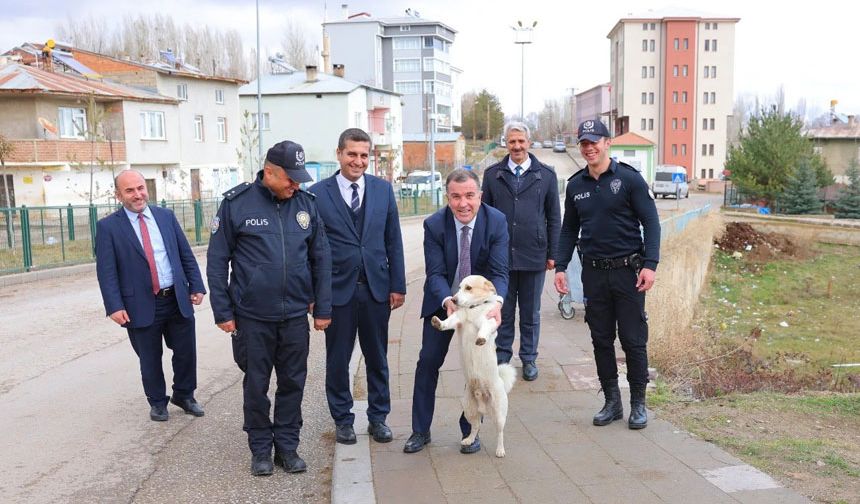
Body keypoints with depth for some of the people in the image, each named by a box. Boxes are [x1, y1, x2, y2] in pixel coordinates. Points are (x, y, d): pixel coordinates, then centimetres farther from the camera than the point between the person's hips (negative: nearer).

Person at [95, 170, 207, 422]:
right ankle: (157, 402, 29)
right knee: (150, 360, 9)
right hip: (141, 305, -3)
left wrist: (196, 286, 3)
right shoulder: (108, 227, -3)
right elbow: (106, 272, -7)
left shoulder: (166, 216, 7)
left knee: (186, 352, 11)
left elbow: (186, 255, 9)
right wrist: (114, 306, -14)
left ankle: (184, 395, 32)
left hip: (178, 300, 3)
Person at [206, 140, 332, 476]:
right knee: (256, 385, 11)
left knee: (292, 382, 10)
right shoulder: (237, 203, -6)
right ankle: (261, 449, 27)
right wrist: (222, 312, -4)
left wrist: (323, 308, 5)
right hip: (252, 317, -2)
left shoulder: (306, 204, 1)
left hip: (296, 315, 2)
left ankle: (287, 446, 26)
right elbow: (217, 260, -2)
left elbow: (321, 259, 6)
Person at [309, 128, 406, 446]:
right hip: (337, 289, -2)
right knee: (337, 359, 9)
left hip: (376, 288, 2)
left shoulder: (383, 189, 4)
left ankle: (378, 417, 28)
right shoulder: (318, 194, -4)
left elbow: (393, 241, 6)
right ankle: (342, 419, 26)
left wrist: (398, 285, 2)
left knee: (377, 358, 13)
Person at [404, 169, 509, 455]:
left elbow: (499, 271, -22)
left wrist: (496, 302, -43)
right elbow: (435, 273, -20)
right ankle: (420, 431, 18)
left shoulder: (496, 222, -20)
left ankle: (470, 431, 22)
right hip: (443, 300, 0)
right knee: (428, 362, 4)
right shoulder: (434, 225, -20)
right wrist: (448, 301, -40)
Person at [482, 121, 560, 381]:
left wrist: (553, 253, 1)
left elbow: (554, 217, 5)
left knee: (531, 313, 11)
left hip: (534, 256, 0)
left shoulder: (546, 175, 3)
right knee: (503, 312, 9)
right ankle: (502, 357, 23)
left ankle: (529, 359, 24)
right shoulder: (492, 174, 4)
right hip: (500, 256, 1)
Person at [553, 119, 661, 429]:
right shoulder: (575, 185, 8)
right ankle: (612, 402, 21)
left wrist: (650, 264, -16)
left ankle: (638, 404, 17)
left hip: (627, 271, -4)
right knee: (601, 340, 9)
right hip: (593, 274, 4)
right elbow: (569, 230, 15)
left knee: (634, 340, 2)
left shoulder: (629, 178, -6)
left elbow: (651, 223, -7)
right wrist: (560, 267, 7)